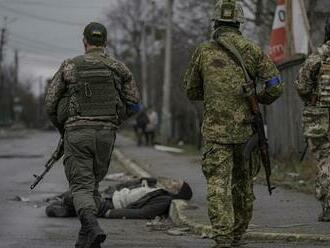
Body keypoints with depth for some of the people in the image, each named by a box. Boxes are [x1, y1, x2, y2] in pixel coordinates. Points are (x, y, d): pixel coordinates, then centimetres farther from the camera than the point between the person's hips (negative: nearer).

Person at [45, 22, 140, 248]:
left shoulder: (70, 66, 3)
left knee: (81, 187, -4)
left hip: (77, 133, -2)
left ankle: (93, 229, -29)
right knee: (93, 183, 18)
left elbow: (50, 102, 3)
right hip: (106, 134, 2)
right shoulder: (118, 68, 6)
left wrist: (62, 128, 21)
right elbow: (134, 103, 7)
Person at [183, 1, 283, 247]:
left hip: (216, 130, -2)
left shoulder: (203, 52, 3)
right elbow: (275, 86, -3)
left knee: (218, 185, -7)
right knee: (243, 182, 17)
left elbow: (192, 91, 13)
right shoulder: (252, 50, 2)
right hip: (246, 128, 2)